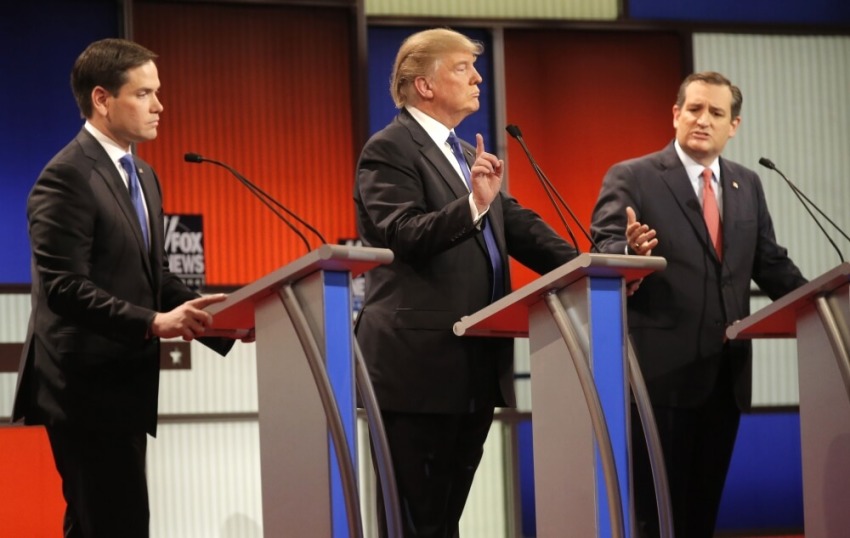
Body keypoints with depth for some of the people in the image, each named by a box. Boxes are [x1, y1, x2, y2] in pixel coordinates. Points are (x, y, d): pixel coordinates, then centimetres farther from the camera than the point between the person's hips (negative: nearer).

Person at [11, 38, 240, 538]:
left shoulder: (143, 176, 17)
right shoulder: (67, 177, -14)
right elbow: (64, 287, -21)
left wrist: (213, 314, 2)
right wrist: (154, 323, -28)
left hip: (124, 385, 10)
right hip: (88, 388, -10)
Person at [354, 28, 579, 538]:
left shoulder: (467, 154, 18)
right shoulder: (389, 150, -8)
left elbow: (520, 226, 13)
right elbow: (403, 234, -22)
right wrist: (474, 203, -37)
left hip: (477, 367, 8)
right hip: (419, 365, -8)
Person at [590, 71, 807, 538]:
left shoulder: (747, 186, 14)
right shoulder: (631, 179, -3)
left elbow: (771, 265, 16)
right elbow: (603, 253, -13)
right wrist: (631, 251, -36)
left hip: (725, 373, 6)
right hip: (661, 370, -5)